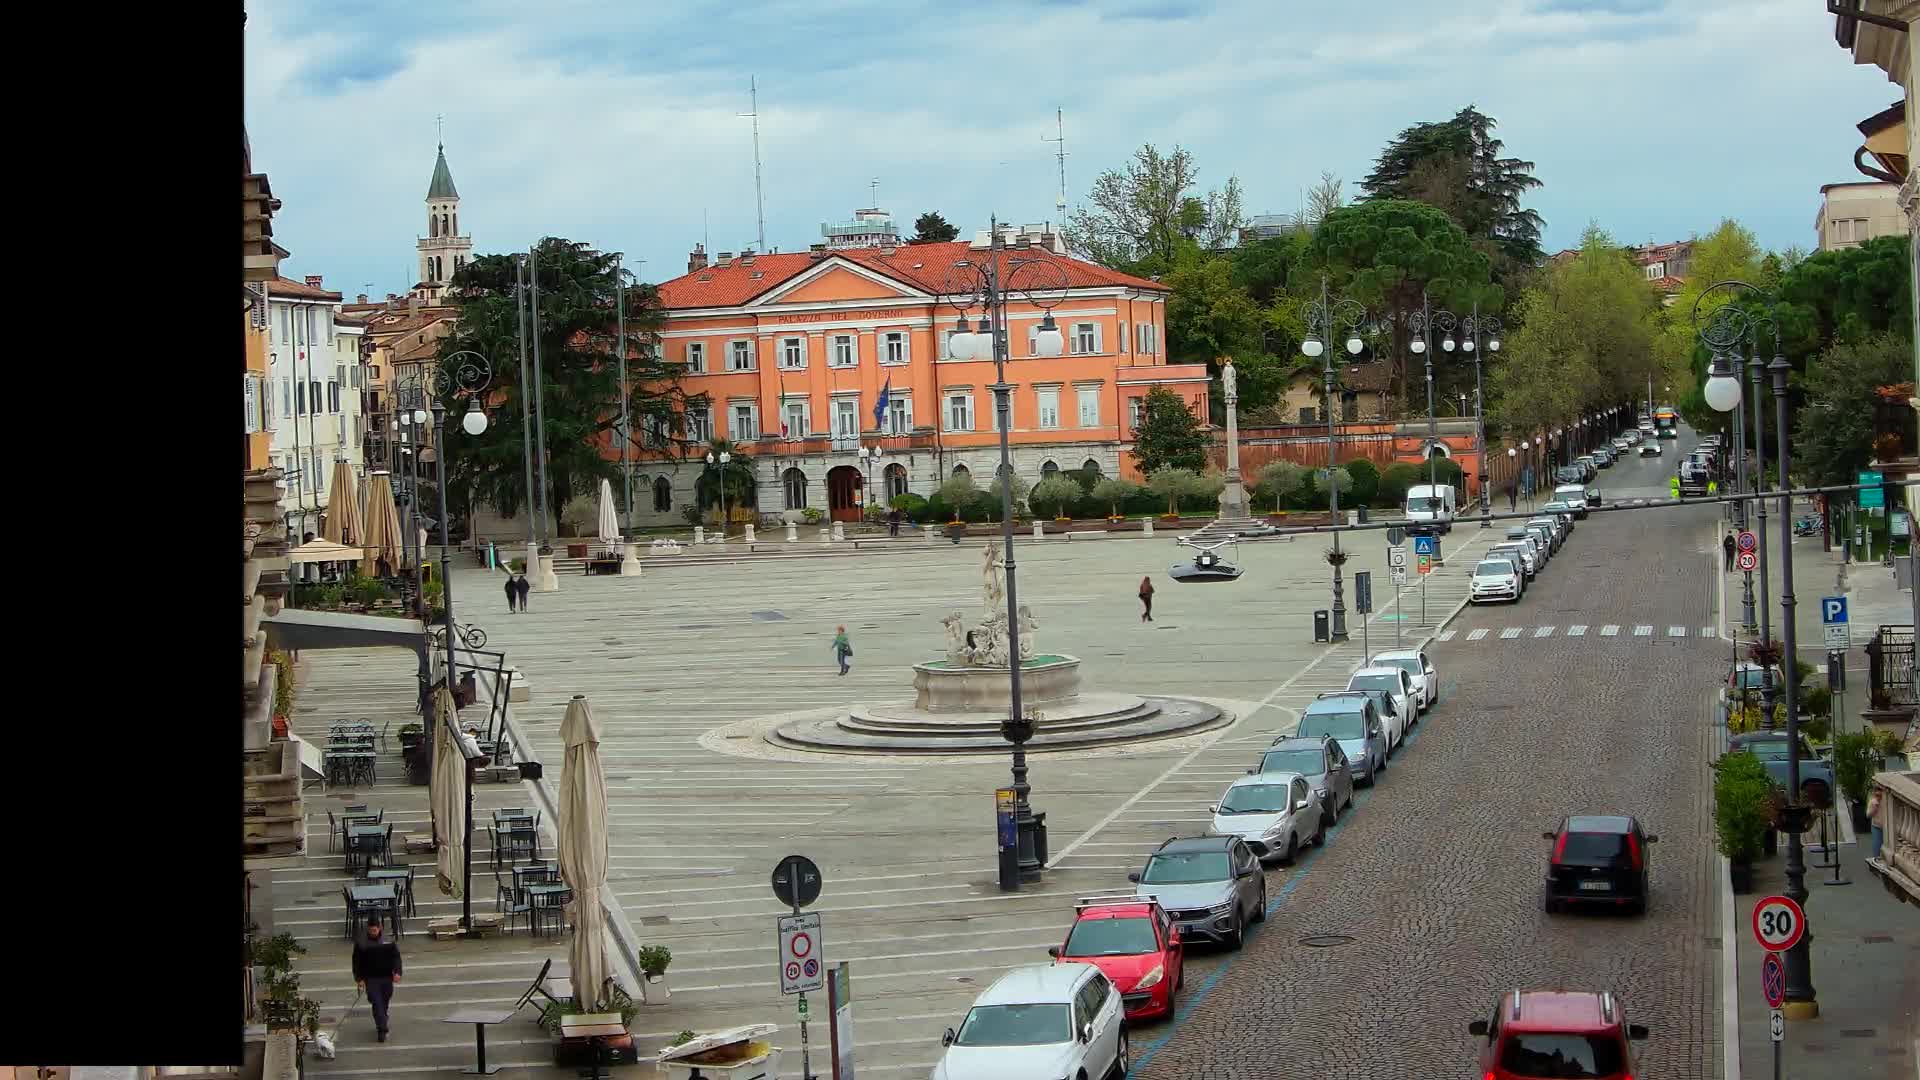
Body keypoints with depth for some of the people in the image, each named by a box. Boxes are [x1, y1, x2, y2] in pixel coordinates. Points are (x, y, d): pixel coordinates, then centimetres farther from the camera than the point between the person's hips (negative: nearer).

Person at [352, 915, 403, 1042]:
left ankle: (380, 1026, 31)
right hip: (371, 979, -2)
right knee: (377, 1003, -12)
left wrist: (397, 972, -11)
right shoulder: (361, 943, -5)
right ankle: (382, 1030, -12)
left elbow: (396, 957, 2)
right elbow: (357, 962, 0)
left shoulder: (388, 940, 0)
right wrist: (359, 979, -6)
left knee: (384, 1003, 13)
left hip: (386, 978, 2)